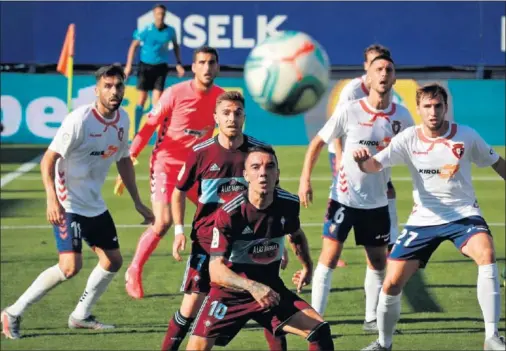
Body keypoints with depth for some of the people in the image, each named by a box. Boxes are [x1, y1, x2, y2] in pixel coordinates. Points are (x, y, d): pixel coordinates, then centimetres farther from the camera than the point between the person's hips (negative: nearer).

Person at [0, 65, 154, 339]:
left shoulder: (122, 120, 2)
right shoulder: (80, 120, -21)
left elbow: (124, 160, 17)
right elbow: (48, 159, -20)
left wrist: (137, 202, 18)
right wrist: (52, 200, -32)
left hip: (95, 205, 8)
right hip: (67, 205, -8)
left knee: (112, 261, 11)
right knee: (71, 266, -19)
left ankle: (81, 316, 27)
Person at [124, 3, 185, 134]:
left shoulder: (170, 31, -2)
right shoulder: (145, 30, -9)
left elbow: (175, 46, 15)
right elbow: (133, 46, -2)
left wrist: (179, 64, 9)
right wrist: (129, 66, -7)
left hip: (160, 67, 1)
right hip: (145, 66, -1)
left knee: (157, 101, -7)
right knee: (142, 100, 2)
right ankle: (136, 131, 12)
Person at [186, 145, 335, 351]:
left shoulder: (289, 204, -7)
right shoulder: (228, 214, -22)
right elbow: (216, 270, -28)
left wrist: (307, 267, 11)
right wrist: (252, 287, -42)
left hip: (271, 290, 4)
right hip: (230, 292, -4)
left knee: (320, 331, -14)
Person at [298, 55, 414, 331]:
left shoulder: (401, 117, -3)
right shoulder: (349, 111, -11)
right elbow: (318, 143, -2)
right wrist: (305, 179, -9)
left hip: (378, 202, 3)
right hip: (345, 197, -3)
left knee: (378, 262, 10)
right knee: (329, 257, -8)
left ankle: (372, 318, 25)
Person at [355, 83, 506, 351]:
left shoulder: (466, 136, -6)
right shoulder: (409, 139, -7)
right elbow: (377, 164, -19)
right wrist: (364, 161, -42)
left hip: (463, 215, -1)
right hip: (424, 219, 1)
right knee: (392, 283, -5)